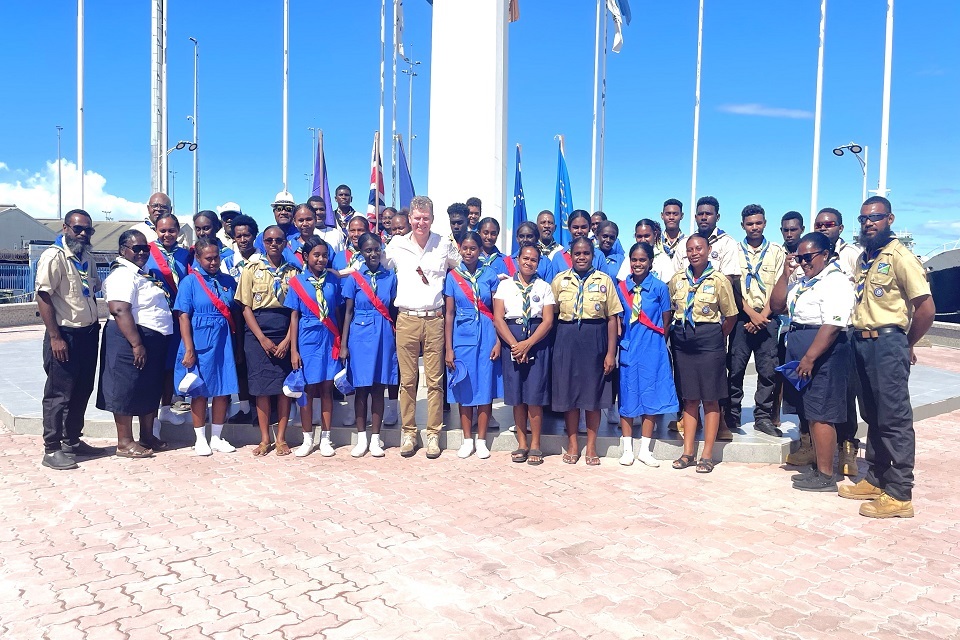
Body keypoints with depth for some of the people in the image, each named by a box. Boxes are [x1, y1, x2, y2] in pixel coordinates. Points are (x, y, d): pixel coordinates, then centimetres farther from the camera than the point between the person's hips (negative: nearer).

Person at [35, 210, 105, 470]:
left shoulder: (87, 257, 11)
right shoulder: (54, 257, -13)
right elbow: (43, 298, -16)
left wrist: (94, 324, 12)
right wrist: (55, 338, -19)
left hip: (88, 334, 8)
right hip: (65, 336, -8)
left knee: (82, 391, 15)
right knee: (59, 394, -1)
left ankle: (72, 441, 28)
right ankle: (51, 450, 8)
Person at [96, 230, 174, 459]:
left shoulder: (140, 273, 16)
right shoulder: (123, 275, -15)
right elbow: (119, 311, -25)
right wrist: (136, 344, -28)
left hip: (153, 341, 10)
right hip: (131, 340, -10)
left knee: (150, 390, 15)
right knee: (127, 389, -2)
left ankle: (147, 437, 25)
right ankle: (125, 443, 6)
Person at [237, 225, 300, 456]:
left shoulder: (292, 271, 6)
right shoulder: (252, 269, 4)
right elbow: (246, 307, 0)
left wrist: (287, 339, -9)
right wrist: (262, 339, -9)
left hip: (285, 333, 1)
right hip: (257, 331, -1)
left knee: (284, 385, 1)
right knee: (261, 386, 1)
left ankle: (281, 438, 11)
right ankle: (264, 439, 11)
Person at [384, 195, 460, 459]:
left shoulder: (445, 245, 5)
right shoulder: (396, 245, 7)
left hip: (434, 320, -1)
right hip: (406, 320, 1)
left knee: (434, 380, 1)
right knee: (407, 380, 4)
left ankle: (433, 434, 11)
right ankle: (408, 432, 15)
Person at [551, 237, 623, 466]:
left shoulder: (604, 280, 2)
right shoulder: (560, 279, 6)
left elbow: (612, 318, 1)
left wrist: (611, 353, -5)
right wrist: (550, 346, -2)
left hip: (595, 341, -1)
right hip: (567, 340, 1)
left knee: (594, 394, 5)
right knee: (568, 391, 5)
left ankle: (591, 446, 17)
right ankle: (572, 444, 19)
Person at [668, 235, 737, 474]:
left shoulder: (719, 281, -5)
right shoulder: (677, 279, 6)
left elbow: (731, 316, 1)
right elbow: (670, 310, 15)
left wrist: (717, 338, 4)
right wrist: (679, 332, 8)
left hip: (709, 341, -3)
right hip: (682, 342, 4)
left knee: (710, 399, 3)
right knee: (689, 398, 10)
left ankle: (707, 455, 11)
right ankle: (688, 452, 17)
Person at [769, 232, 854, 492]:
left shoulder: (836, 282, -13)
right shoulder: (803, 282, 17)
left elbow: (832, 326, -21)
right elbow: (777, 305, 15)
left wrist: (809, 358, -24)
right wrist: (785, 274, 6)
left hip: (823, 354, -9)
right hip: (802, 353, 9)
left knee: (820, 414, -5)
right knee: (810, 414, 13)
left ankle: (825, 476, 3)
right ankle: (818, 468, 24)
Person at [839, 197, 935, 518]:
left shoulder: (899, 256, -9)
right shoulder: (862, 258, 14)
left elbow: (926, 308, -12)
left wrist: (907, 345, -2)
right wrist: (859, 339, 9)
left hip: (887, 343, -8)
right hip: (862, 343, 8)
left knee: (895, 419, -4)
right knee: (873, 416, 15)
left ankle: (899, 494, 1)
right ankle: (875, 479, 25)